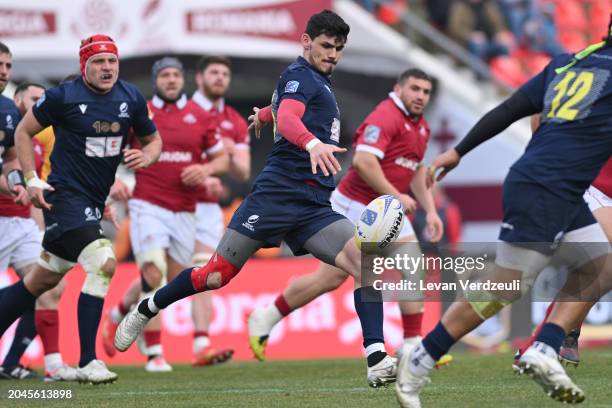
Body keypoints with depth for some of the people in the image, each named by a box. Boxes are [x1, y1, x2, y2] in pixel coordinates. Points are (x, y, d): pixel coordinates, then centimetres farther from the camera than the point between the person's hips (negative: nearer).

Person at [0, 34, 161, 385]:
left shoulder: (131, 98, 4)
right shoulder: (63, 96, -10)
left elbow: (153, 139, 16)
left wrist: (147, 156, -7)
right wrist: (32, 180, -5)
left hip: (94, 203, 7)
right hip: (65, 196, -7)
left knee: (43, 280, 14)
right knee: (103, 264, -23)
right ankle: (87, 363, -19)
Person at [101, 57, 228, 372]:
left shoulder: (200, 117, 8)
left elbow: (222, 159, 14)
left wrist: (206, 169, -7)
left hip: (184, 211, 4)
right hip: (148, 206, -4)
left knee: (173, 283, 8)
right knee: (153, 274, -18)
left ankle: (118, 316, 34)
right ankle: (154, 354, -11)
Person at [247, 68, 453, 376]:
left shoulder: (420, 126, 11)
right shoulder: (385, 117, -19)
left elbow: (416, 169, 24)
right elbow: (363, 161, -31)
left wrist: (430, 210, 16)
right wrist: (396, 196, -25)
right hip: (355, 207, -8)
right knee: (331, 277, -5)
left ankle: (413, 345, -4)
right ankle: (265, 319, 13)